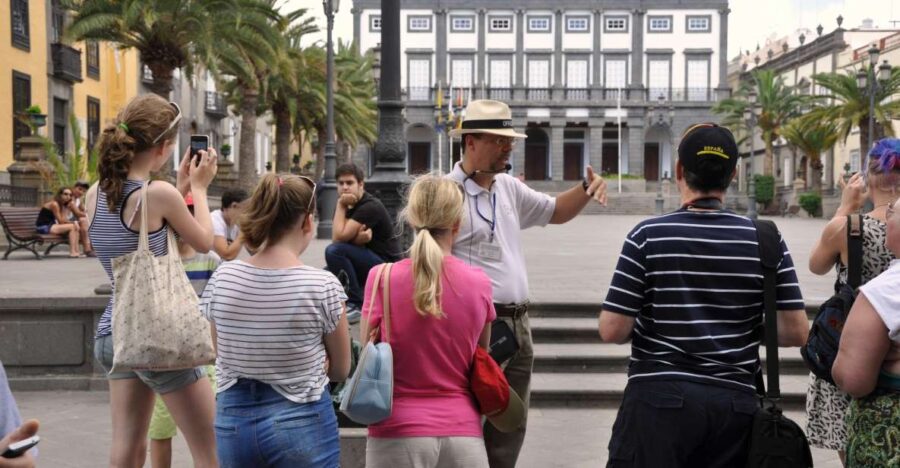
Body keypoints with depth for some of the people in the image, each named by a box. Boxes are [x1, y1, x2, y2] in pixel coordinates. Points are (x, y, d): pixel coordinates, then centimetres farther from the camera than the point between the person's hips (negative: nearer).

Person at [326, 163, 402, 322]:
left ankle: (356, 305, -17)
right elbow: (337, 238, -6)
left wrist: (340, 205, -15)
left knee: (334, 251, -26)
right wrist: (358, 238, -26)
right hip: (365, 263, 9)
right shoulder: (348, 206, 7)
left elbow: (340, 236, -25)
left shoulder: (371, 206, -19)